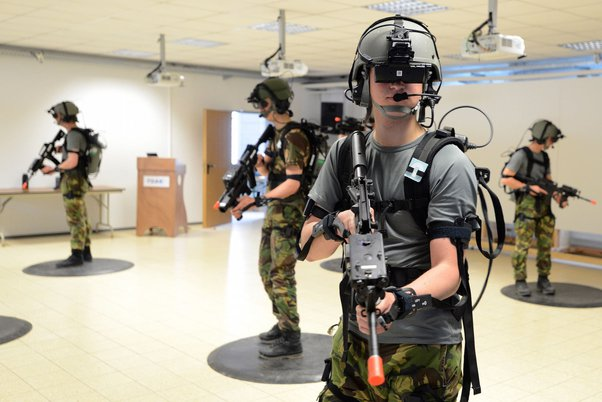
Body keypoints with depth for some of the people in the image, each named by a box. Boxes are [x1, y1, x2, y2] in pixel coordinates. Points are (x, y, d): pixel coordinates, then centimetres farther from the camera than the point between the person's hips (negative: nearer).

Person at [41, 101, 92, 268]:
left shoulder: (73, 135, -16)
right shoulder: (78, 133, 14)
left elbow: (72, 162, -25)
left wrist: (52, 169, -16)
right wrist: (63, 149, 15)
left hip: (73, 183, -10)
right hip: (77, 182, 10)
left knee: (75, 220, -7)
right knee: (82, 219, 12)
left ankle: (76, 256, -5)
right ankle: (85, 253, 17)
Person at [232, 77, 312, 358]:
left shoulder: (293, 137, -16)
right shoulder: (277, 134, 13)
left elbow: (293, 182, -23)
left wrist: (257, 200, -28)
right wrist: (259, 164, -2)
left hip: (289, 214, -10)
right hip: (274, 212, 10)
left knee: (281, 276, -7)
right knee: (266, 271, 16)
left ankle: (291, 340, 0)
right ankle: (283, 325, 28)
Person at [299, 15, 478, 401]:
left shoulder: (448, 164, -14)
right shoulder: (345, 153, 1)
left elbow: (447, 271, -19)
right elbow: (309, 249, 2)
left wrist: (397, 300, -39)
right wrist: (336, 225, -20)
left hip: (425, 348, -4)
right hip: (354, 340, 5)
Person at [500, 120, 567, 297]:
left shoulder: (544, 157, 13)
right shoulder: (521, 155, -10)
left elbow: (549, 182, 17)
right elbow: (505, 179, -15)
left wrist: (559, 199, 2)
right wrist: (528, 188, -18)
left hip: (544, 207, 7)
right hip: (526, 207, -7)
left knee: (546, 244, 7)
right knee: (523, 245, -6)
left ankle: (543, 279, 17)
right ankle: (520, 281, 3)